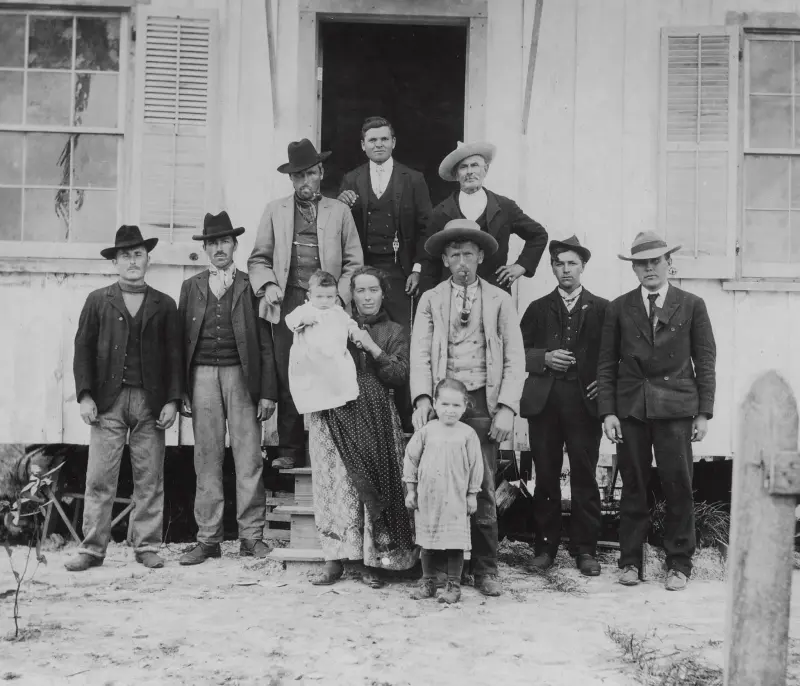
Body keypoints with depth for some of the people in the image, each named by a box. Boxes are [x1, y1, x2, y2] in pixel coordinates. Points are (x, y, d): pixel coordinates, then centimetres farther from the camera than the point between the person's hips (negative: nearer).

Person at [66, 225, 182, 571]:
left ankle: (147, 547, 11)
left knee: (149, 480, 3)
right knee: (99, 479, -1)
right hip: (108, 401, 0)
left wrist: (172, 400, -1)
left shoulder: (164, 305, 10)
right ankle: (92, 549, 5)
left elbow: (173, 355, 7)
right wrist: (85, 395, -4)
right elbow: (83, 349, 7)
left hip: (151, 402, 1)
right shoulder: (97, 301, 10)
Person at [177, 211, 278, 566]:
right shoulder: (191, 287, 14)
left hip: (241, 377, -2)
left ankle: (251, 536, 5)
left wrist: (267, 392, -2)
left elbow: (265, 343, 5)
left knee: (249, 459, -3)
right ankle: (208, 539, 8)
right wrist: (180, 391, 3)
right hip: (202, 377, 2)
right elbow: (181, 341, 11)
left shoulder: (250, 286, 8)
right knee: (207, 460, 3)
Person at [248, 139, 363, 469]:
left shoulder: (339, 211, 13)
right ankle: (290, 448, 6)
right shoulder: (275, 210, 15)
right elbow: (259, 259, 14)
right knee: (287, 378, -2)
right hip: (287, 303, 1)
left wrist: (339, 297, -4)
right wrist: (268, 285, -4)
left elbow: (353, 262, 10)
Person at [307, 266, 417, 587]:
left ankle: (369, 560, -5)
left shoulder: (394, 332, 15)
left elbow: (399, 376, 1)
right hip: (335, 414, 1)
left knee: (370, 485, -13)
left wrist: (373, 349, -9)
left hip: (374, 418, -1)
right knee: (336, 483, -11)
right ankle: (336, 558, -7)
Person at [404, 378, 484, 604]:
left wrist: (472, 495, 2)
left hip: (456, 499, -2)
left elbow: (475, 466, 1)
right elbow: (411, 459, 7)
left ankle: (453, 585, 10)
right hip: (427, 498, 2)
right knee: (426, 541, 10)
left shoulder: (468, 434, -3)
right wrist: (411, 490, 7)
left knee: (455, 543, 0)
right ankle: (428, 582, 23)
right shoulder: (426, 431, 0)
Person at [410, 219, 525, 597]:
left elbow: (515, 358, 4)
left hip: (483, 404, 0)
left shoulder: (499, 301, 9)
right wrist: (423, 398, -12)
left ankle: (485, 571, 8)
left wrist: (507, 407, -7)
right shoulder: (430, 300, 10)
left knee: (483, 490, -1)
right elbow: (420, 354, 3)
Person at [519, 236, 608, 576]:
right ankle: (545, 546, 13)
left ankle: (585, 549, 8)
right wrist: (544, 358, -8)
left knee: (585, 477, 0)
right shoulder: (538, 308, 14)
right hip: (544, 401, 1)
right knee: (545, 477, 4)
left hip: (584, 401, -1)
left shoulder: (601, 308, 9)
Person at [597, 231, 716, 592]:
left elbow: (705, 361, 5)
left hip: (676, 407, -1)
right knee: (633, 487, 5)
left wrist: (704, 412, -1)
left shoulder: (692, 306, 6)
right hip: (630, 408, 1)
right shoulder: (618, 308, 9)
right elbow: (607, 364, 8)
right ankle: (630, 561, 16)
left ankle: (679, 564, 11)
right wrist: (607, 411, -1)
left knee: (678, 487, -1)